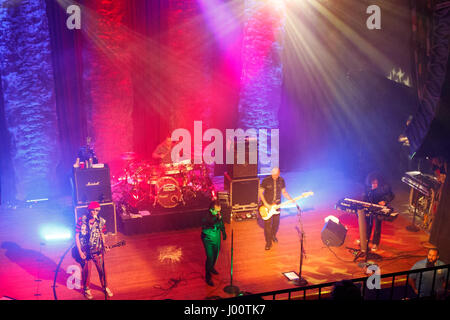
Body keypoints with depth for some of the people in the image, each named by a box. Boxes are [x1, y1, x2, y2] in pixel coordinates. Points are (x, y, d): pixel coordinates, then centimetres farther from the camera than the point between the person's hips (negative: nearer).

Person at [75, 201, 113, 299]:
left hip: (97, 250, 2)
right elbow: (76, 236, -9)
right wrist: (80, 252, -11)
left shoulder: (101, 221, -5)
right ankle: (86, 289, 30)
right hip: (85, 250, -2)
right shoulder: (82, 220, -14)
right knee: (86, 270, 6)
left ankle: (105, 287, 29)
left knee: (101, 269, 7)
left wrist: (104, 246, -7)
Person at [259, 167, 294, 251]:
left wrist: (291, 199, -7)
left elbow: (284, 192, 8)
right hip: (267, 205, -4)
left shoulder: (281, 180, -3)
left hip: (277, 205, 4)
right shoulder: (266, 180, -15)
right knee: (267, 224, -2)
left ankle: (273, 236, 42)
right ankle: (268, 242, 10)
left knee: (276, 222, 15)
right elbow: (260, 192, -10)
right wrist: (266, 204, -17)